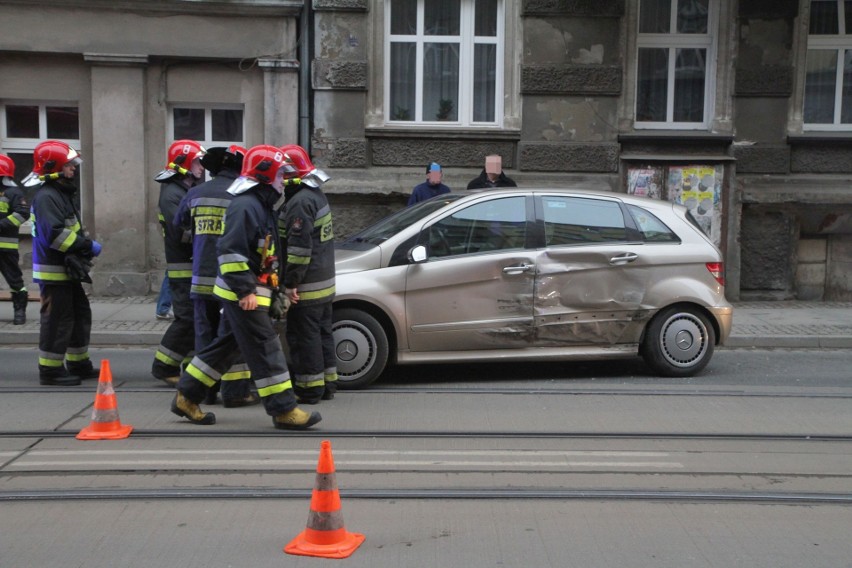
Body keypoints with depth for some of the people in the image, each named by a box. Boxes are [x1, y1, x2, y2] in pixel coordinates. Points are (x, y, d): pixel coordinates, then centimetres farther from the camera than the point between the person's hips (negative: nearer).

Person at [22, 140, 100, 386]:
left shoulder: (61, 193, 17)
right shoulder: (46, 196, -17)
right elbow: (54, 234, -27)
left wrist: (86, 244, 3)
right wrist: (87, 245, -21)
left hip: (68, 270, 10)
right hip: (54, 271, -10)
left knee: (81, 315, 16)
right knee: (58, 320, -4)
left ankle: (78, 364, 26)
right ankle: (50, 371, 4)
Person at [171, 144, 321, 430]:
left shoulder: (261, 205, 18)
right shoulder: (245, 206, -16)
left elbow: (265, 255, 25)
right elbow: (230, 251, -24)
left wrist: (282, 285, 22)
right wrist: (245, 290, -25)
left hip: (250, 292, 11)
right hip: (243, 295, -11)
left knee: (226, 346, 15)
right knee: (265, 350, -7)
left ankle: (186, 397, 24)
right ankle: (284, 410, -3)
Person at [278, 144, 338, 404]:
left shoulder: (300, 201, -19)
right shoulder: (316, 195, 13)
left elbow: (300, 246, -24)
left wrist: (291, 282, -20)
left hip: (307, 284, -10)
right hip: (324, 280, 10)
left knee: (303, 336, -2)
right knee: (322, 333, 16)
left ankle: (309, 388, 4)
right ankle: (327, 383, 24)